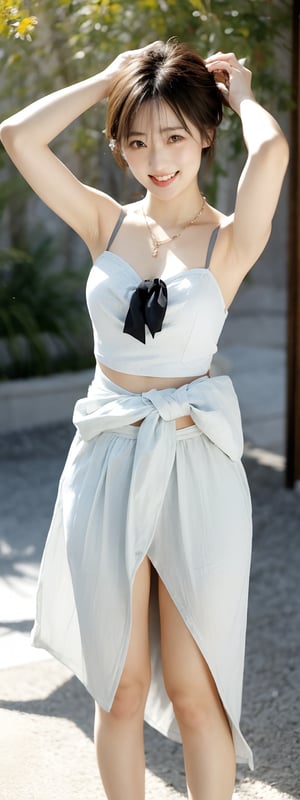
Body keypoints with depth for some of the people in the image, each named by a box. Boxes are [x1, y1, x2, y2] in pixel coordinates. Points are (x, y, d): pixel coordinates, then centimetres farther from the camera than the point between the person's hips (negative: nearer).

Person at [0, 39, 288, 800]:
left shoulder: (230, 241, -4)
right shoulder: (106, 223, 5)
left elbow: (272, 150, -23)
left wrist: (240, 92, -2)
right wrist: (109, 78, 2)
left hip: (196, 467, -3)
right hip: (107, 463, 3)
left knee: (194, 692, 5)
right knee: (120, 689, 11)